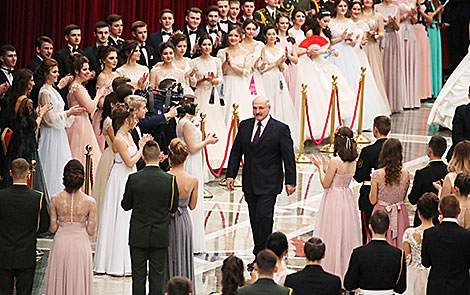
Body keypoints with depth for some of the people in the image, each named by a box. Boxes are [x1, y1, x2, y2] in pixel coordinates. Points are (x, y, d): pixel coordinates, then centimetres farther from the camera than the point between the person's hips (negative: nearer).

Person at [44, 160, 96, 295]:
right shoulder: (90, 202, -12)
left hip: (61, 244, 1)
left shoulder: (55, 199, -9)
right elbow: (91, 231, -6)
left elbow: (53, 228, -4)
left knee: (60, 281, 12)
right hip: (81, 244, -1)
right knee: (79, 283, 9)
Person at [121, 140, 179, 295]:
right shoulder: (170, 180, -11)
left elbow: (125, 205, -2)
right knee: (157, 276, 8)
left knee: (138, 275, 8)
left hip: (138, 236, 0)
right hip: (160, 236, 0)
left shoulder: (133, 179, -12)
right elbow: (173, 208, -1)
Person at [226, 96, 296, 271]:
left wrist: (290, 182, -7)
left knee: (264, 215, -16)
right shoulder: (244, 126, 8)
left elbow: (288, 156, -5)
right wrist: (230, 175, 6)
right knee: (254, 219, 8)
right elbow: (236, 152, 13)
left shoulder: (280, 129, -5)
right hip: (250, 182, 5)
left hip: (269, 183, -5)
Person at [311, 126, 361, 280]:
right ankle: (348, 270, 22)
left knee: (332, 235, 3)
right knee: (347, 236, 15)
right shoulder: (353, 161, 0)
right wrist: (326, 167, 17)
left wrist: (320, 167, -1)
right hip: (347, 199, 7)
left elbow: (325, 184, -14)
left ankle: (332, 270, 8)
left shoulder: (335, 161, -20)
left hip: (334, 200, -7)